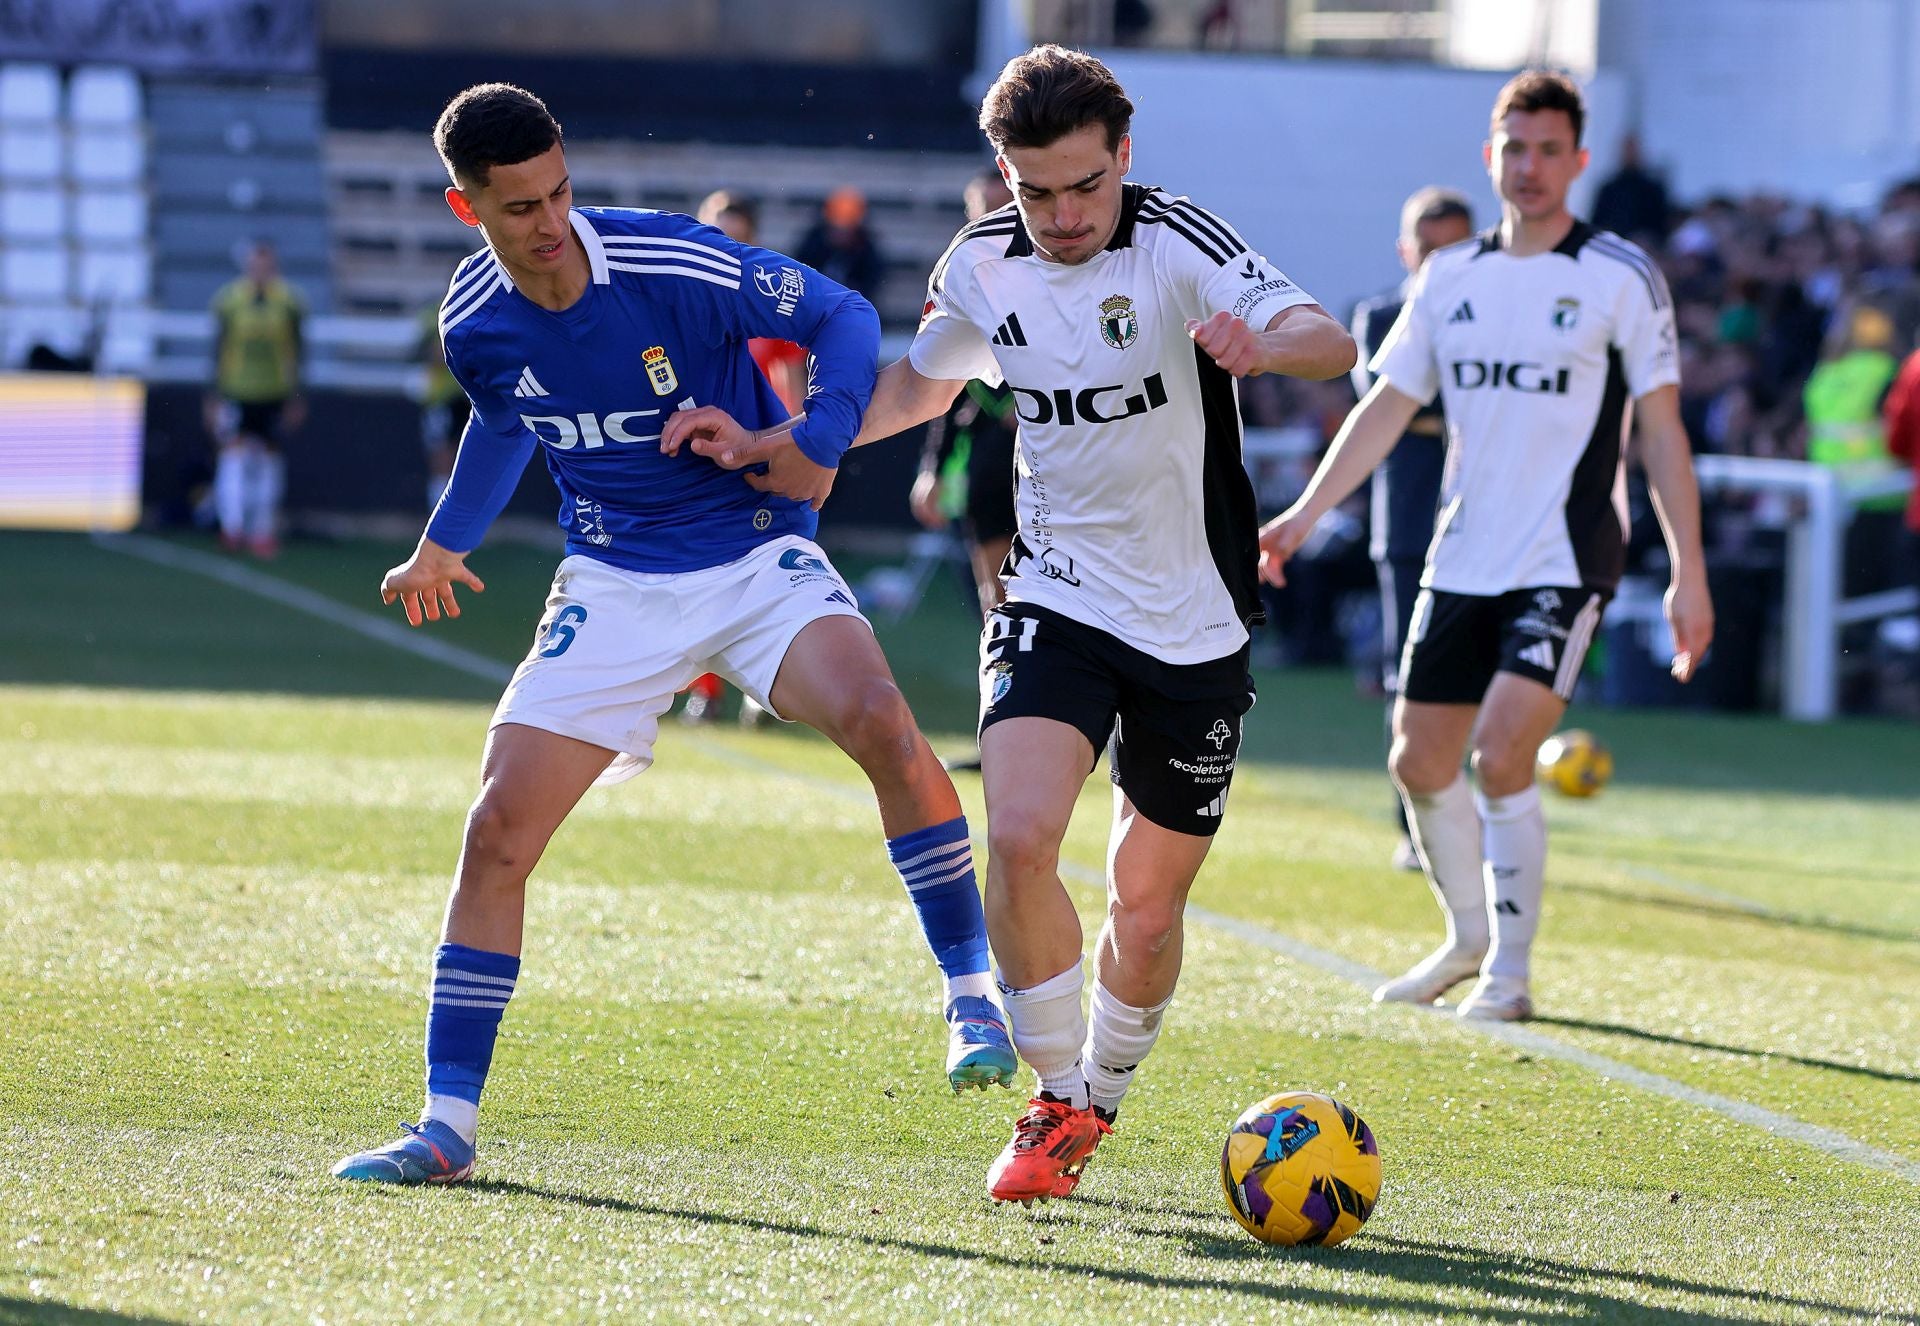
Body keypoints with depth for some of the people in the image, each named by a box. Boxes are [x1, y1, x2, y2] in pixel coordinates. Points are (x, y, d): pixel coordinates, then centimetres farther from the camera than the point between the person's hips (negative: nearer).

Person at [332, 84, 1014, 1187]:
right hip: (616, 587, 3)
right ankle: (448, 1126, 1)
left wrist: (815, 451, -18)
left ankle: (971, 990, -15)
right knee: (500, 831, -9)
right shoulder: (475, 325, -4)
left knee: (880, 724, -32)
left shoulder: (677, 265, -18)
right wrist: (445, 545, 21)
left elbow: (843, 317, -6)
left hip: (757, 555, -3)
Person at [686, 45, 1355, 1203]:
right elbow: (919, 384, 18)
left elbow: (1330, 345, -30)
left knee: (1147, 905, 5)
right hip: (1057, 603, 2)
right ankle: (1057, 1101, -3)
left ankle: (1101, 1101, 32)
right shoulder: (982, 266, -2)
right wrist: (778, 443, 4)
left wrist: (1263, 342, -54)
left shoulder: (1181, 246, -16)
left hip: (1197, 625, -2)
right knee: (1020, 836, -21)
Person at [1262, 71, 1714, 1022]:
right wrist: (1305, 513, 4)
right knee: (1420, 761, 6)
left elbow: (1661, 432, -4)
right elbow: (1387, 406, 13)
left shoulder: (1621, 278, -4)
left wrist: (1688, 574, -8)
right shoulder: (1449, 280, 8)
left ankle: (1509, 974, -7)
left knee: (1502, 757, -18)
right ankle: (1470, 935, 29)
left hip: (1566, 563, -5)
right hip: (1461, 562, 5)